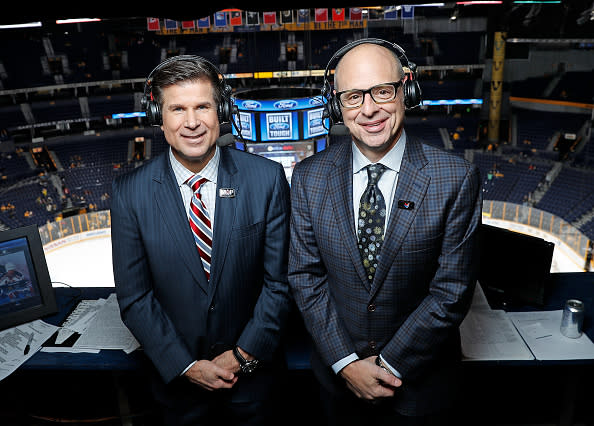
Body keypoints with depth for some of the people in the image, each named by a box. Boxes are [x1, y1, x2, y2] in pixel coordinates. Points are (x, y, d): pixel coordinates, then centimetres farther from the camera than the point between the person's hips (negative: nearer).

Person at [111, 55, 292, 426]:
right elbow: (135, 297, -7)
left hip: (254, 371, 0)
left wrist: (244, 354, -10)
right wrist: (187, 366, -10)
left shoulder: (267, 178, -14)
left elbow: (279, 280, -9)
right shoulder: (130, 193, -12)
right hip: (179, 377, 1)